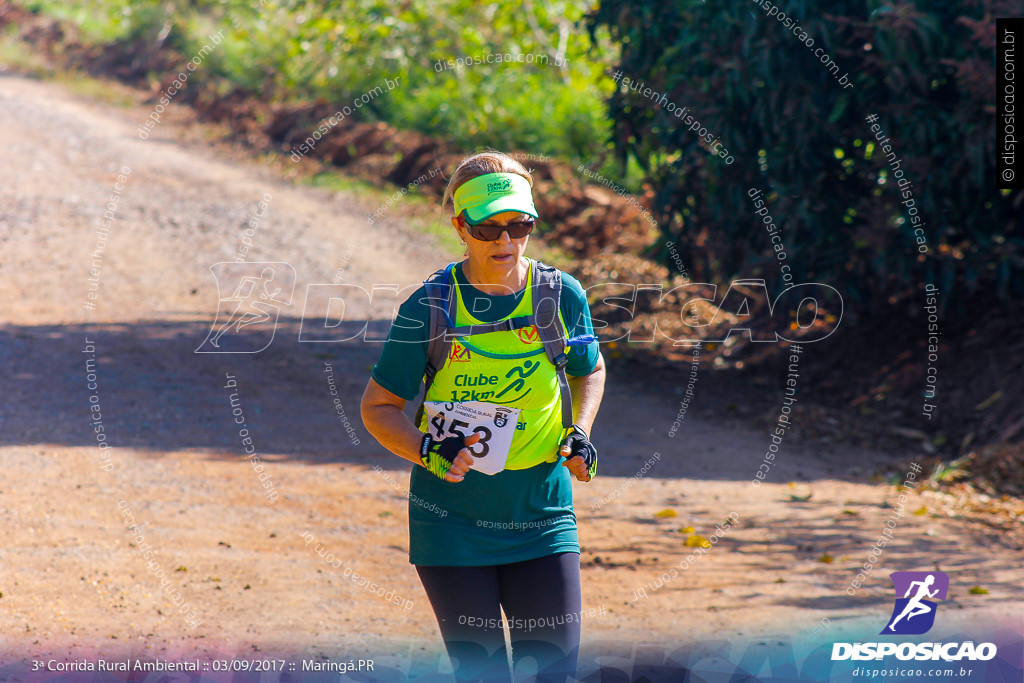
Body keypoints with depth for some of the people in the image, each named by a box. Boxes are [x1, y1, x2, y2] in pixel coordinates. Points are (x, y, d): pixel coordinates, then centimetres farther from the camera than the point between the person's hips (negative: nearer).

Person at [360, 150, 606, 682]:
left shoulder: (562, 296, -3)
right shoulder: (430, 308, -9)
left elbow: (590, 370, 18)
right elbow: (377, 407, -1)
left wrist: (579, 435, 0)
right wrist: (430, 455, -19)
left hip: (541, 517, 2)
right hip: (451, 521, -2)